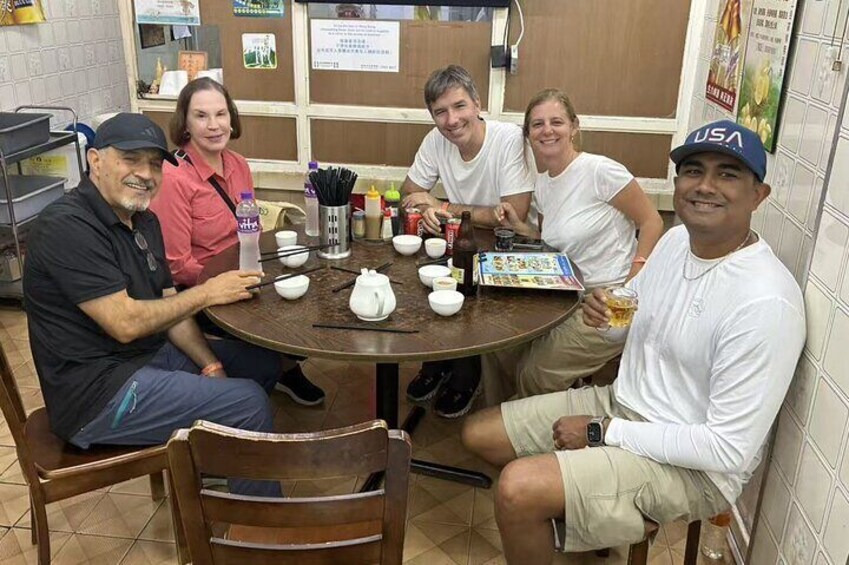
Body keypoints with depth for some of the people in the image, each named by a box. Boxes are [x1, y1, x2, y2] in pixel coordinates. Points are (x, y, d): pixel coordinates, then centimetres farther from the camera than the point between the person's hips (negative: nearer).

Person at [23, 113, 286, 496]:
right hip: (97, 393, -10)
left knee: (263, 363, 13)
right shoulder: (67, 227, -20)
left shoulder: (144, 220, 8)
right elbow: (126, 323, -26)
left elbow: (168, 307, 8)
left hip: (151, 354, 10)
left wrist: (212, 367, -5)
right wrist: (206, 293, -16)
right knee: (249, 403, -18)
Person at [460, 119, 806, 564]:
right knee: (479, 435, 8)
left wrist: (603, 431, -19)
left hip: (693, 464, -8)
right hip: (622, 401, 8)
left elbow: (730, 450, -25)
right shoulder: (677, 239, -1)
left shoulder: (766, 302, -26)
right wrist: (603, 310, -9)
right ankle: (588, 521, 24)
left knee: (517, 489, -27)